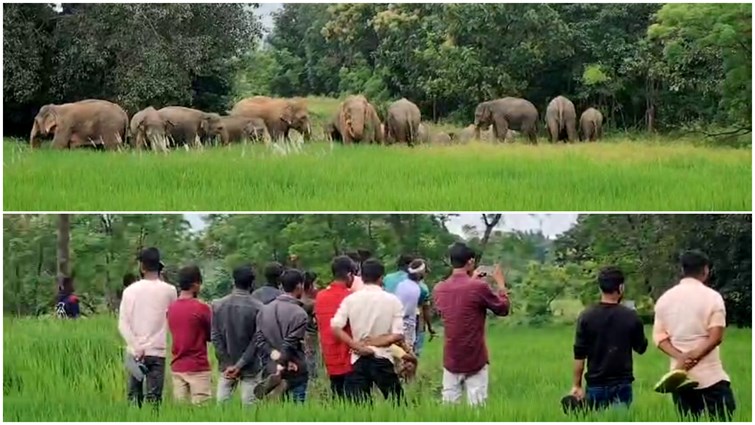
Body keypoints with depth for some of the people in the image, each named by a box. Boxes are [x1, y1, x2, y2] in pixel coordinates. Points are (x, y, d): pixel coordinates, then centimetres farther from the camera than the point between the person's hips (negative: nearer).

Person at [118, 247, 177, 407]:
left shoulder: (130, 290, 2)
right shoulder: (169, 290, -2)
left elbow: (122, 324, -4)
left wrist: (136, 348, -6)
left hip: (135, 352, 2)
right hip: (157, 352, -2)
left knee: (134, 397, 9)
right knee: (154, 398, -3)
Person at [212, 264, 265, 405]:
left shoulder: (218, 305, 0)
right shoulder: (257, 307, -10)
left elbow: (215, 337, -2)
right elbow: (256, 341, -12)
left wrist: (227, 363, -2)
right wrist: (240, 365, -10)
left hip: (226, 366, 3)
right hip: (250, 367, -3)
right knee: (248, 405, 2)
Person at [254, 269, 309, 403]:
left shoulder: (265, 309, 6)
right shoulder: (299, 314, -14)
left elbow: (259, 338, 0)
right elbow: (290, 345, -17)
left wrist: (274, 354, -7)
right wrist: (282, 365, -12)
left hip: (272, 371, 6)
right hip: (295, 372, -6)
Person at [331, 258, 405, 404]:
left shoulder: (350, 299, 1)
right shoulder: (392, 300, -3)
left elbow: (336, 328, -7)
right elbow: (398, 336, -9)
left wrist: (357, 346, -7)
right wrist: (377, 342, -3)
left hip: (358, 360, 2)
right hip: (383, 359, -2)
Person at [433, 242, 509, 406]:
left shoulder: (439, 289, 1)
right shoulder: (479, 287, -15)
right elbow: (503, 308, 1)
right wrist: (500, 283, 14)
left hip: (451, 359, 5)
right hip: (475, 360, -5)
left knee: (449, 405, 8)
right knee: (476, 407, -2)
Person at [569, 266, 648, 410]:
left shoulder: (586, 316, -5)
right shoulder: (631, 316, -6)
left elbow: (579, 355, -4)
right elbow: (641, 348, 8)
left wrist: (577, 385, 2)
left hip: (595, 384, 1)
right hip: (621, 384, -1)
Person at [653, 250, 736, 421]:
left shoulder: (664, 298, 10)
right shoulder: (712, 296, -5)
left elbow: (659, 337, 4)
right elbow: (716, 336, -14)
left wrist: (680, 357, -9)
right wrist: (694, 356, -14)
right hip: (710, 377, -5)